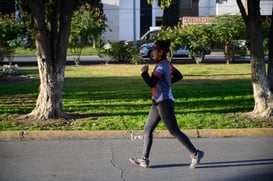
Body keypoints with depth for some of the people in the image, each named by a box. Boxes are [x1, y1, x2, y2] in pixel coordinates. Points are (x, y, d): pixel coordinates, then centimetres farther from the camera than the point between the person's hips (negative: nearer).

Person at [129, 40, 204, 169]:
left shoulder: (161, 66, -18)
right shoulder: (167, 64, 11)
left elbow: (151, 83, -26)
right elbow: (179, 76, 24)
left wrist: (144, 72, -12)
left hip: (164, 103, -10)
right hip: (158, 103, 10)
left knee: (174, 132, -3)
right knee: (147, 130, 11)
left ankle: (195, 153, 6)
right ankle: (144, 159, 15)